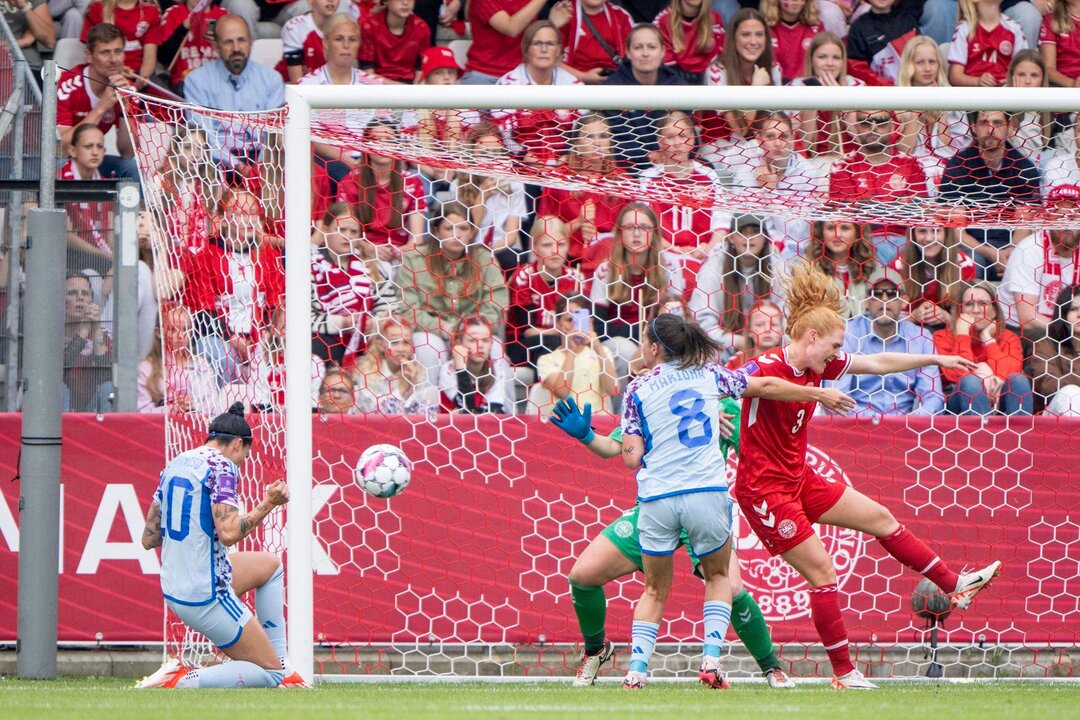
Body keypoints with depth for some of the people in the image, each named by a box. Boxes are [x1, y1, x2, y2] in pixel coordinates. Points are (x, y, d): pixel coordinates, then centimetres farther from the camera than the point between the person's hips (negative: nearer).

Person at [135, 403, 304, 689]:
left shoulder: (174, 465, 10)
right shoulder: (222, 467, -14)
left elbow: (149, 539, 12)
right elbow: (229, 533, -25)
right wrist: (268, 504, -13)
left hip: (172, 588, 9)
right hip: (205, 596, -9)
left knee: (270, 564, 30)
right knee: (270, 673, 1)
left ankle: (280, 664, 25)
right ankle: (180, 681, -14)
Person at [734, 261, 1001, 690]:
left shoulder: (817, 366, 4)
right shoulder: (766, 369, -22)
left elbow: (877, 364, 13)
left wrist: (935, 359, 17)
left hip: (799, 480, 10)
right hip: (764, 489, -10)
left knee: (879, 517, 16)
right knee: (821, 569, -9)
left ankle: (954, 586, 28)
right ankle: (843, 673, 0)